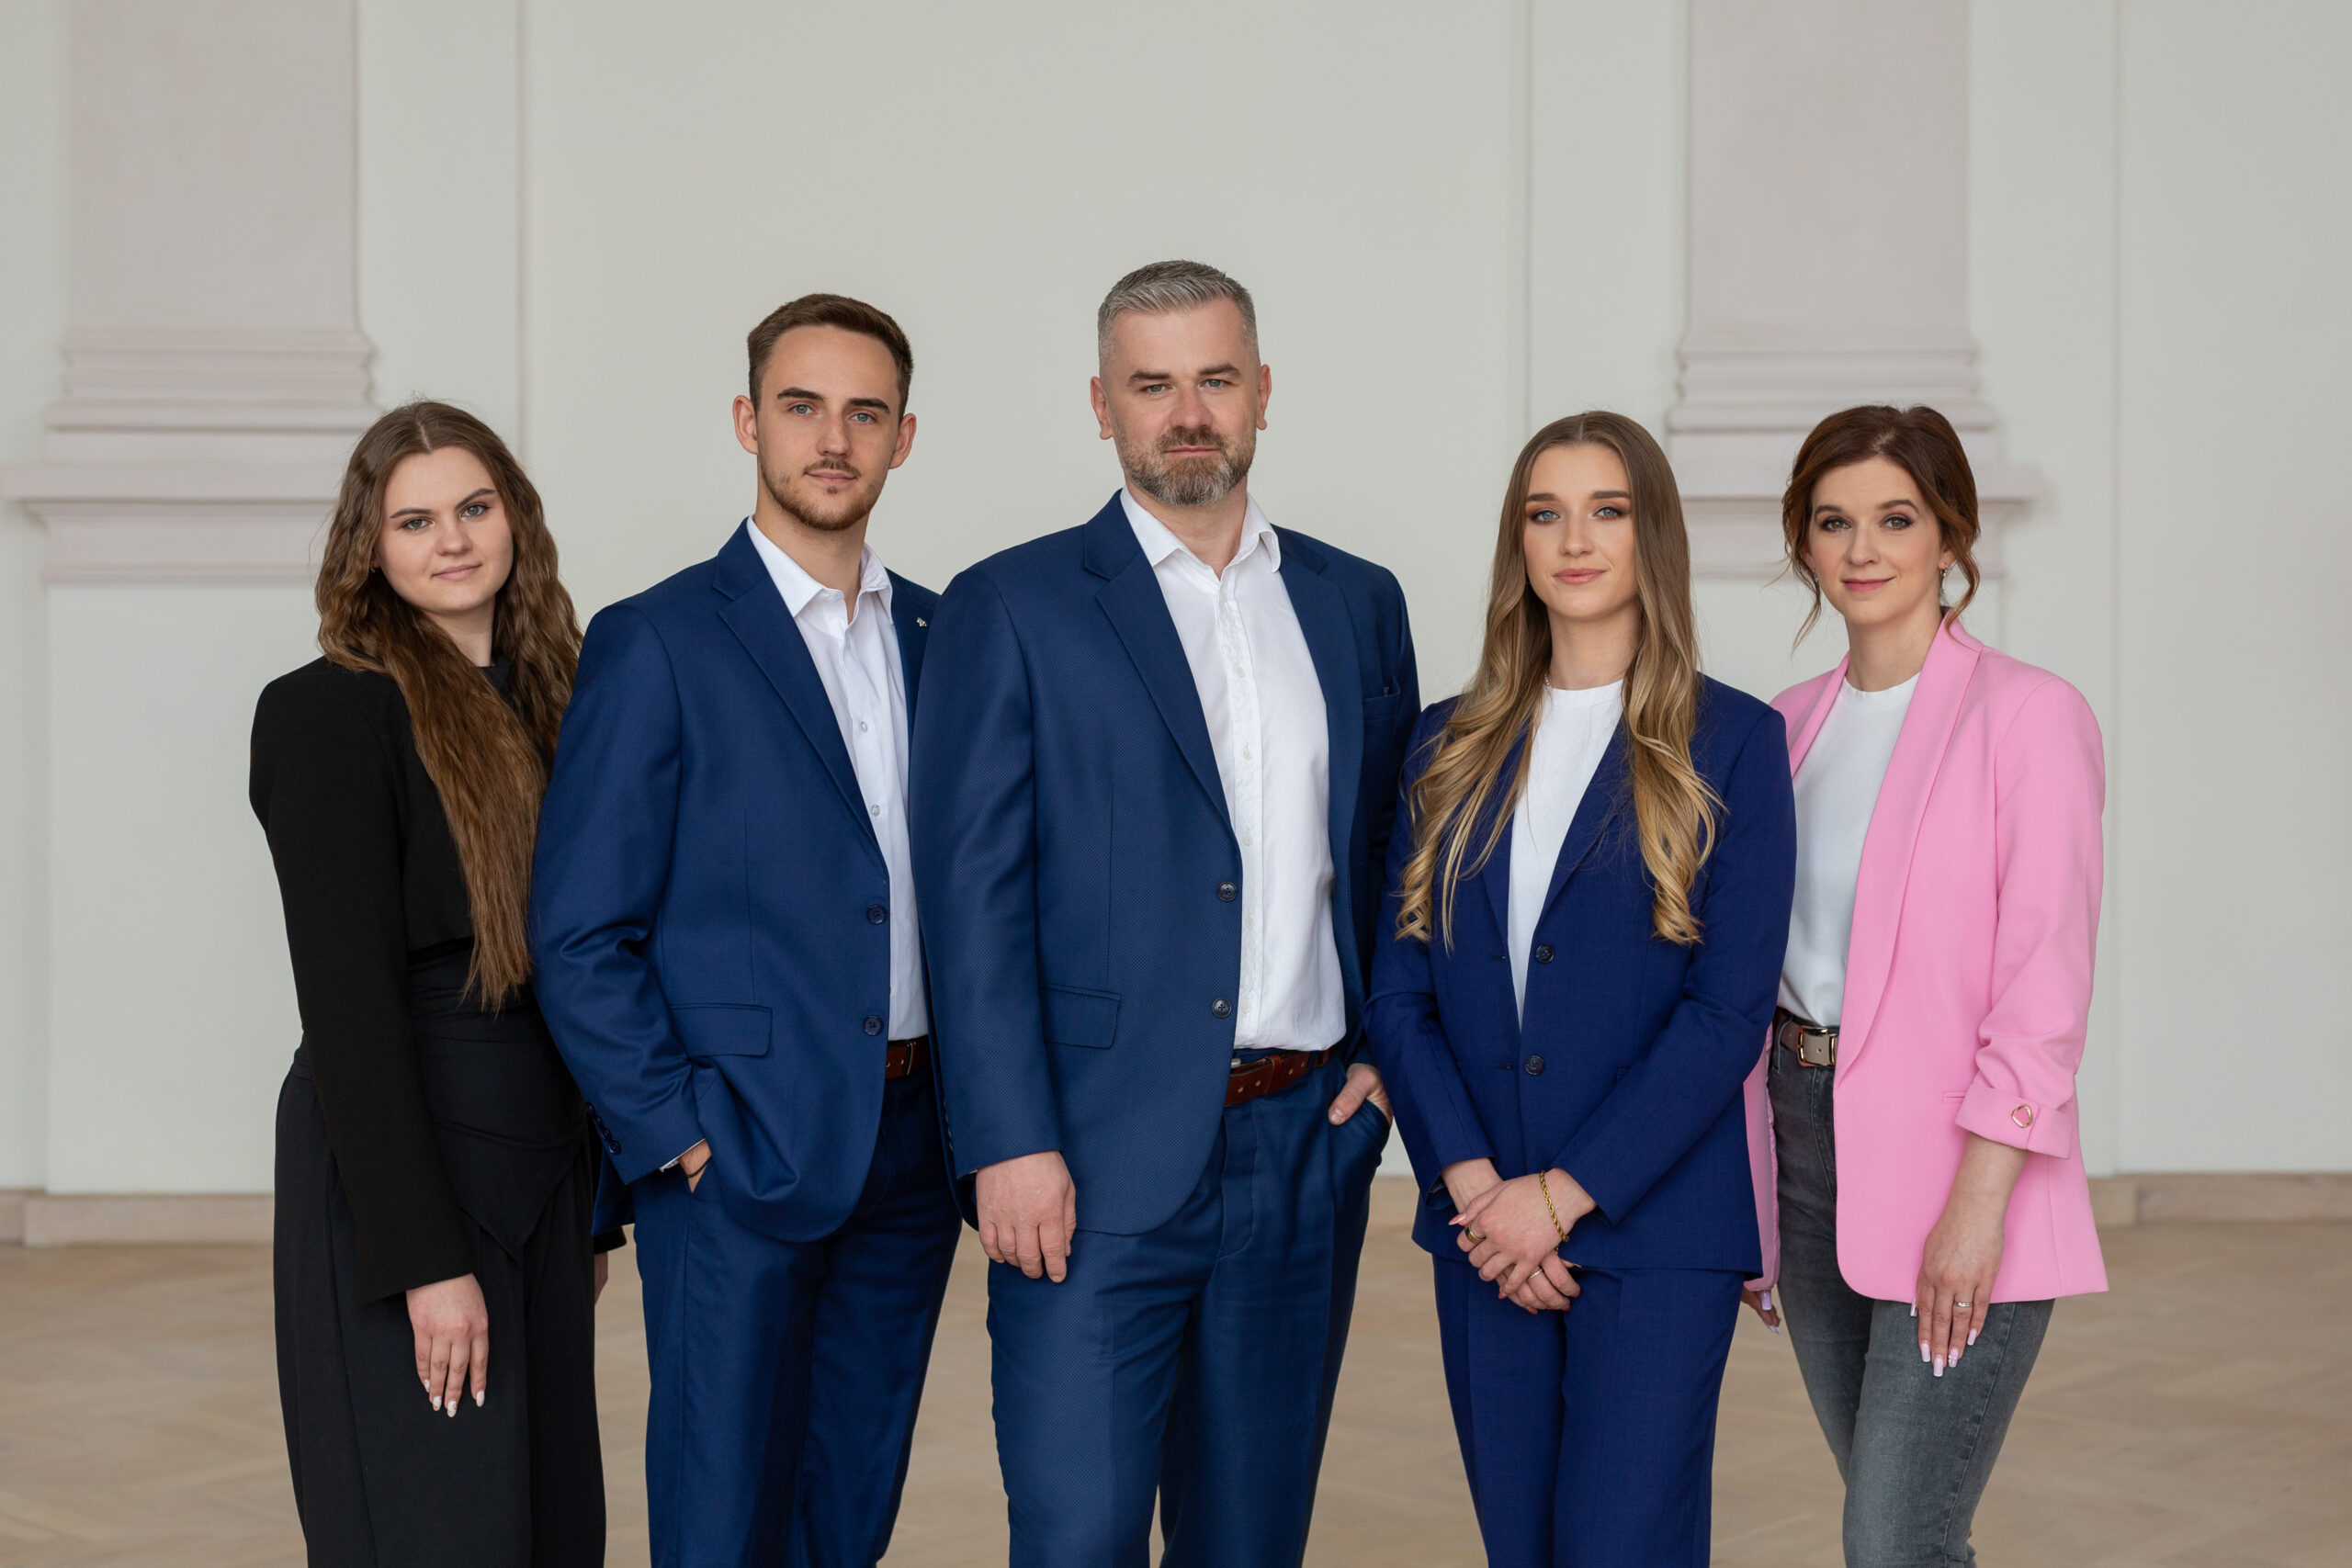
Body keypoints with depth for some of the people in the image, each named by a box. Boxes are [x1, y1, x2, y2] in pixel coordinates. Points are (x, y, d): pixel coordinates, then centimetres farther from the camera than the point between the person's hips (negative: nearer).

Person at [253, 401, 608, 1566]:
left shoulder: (540, 701, 11)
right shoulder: (332, 712, -10)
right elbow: (347, 1000, -15)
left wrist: (594, 1207, 13)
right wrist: (425, 1257, -18)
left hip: (543, 1168, 7)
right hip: (398, 1170, -7)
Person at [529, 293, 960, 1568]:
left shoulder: (942, 638, 11)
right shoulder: (656, 644, -5)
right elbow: (579, 937, -7)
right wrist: (677, 1133, -12)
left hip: (908, 1158, 5)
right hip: (739, 1158, -5)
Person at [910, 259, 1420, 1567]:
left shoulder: (1358, 604, 12)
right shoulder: (1013, 609, -1)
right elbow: (975, 895, -6)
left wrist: (1390, 1049, 5)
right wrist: (1010, 1144, -13)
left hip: (1307, 1154, 4)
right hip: (1099, 1162, -4)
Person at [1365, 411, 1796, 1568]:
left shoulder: (1732, 742, -1)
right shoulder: (1450, 746, 11)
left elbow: (1729, 1013, -7)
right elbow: (1399, 992, 6)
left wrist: (1562, 1196, -12)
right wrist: (1473, 1185, -8)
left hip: (1653, 1231, -4)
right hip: (1483, 1234, 4)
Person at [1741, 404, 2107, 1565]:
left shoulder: (2028, 715, -9)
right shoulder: (1792, 723, 10)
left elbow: (2045, 989, -13)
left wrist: (1978, 1202, -18)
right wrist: (1743, 1190, 11)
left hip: (1956, 1161, -6)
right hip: (1807, 1142, 6)